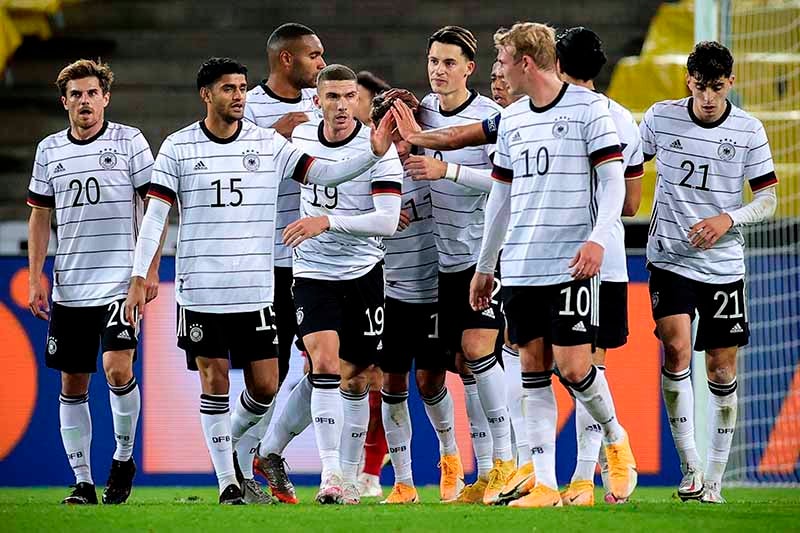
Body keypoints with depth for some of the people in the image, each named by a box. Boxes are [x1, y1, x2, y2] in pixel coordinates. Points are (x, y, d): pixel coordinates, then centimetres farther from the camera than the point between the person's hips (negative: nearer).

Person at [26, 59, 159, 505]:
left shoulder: (129, 141, -1)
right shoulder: (49, 150, 10)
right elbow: (40, 216, 15)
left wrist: (150, 269, -6)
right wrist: (36, 277, 8)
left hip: (120, 281, -4)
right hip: (69, 287, 4)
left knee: (118, 368, -19)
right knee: (73, 385, 4)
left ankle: (124, 457, 2)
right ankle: (83, 481, 12)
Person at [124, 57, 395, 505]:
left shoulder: (269, 144, 4)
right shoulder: (178, 147, -1)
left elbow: (326, 174, 0)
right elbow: (155, 215, -1)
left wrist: (374, 153, -15)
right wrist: (139, 277, -7)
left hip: (256, 290, 2)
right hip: (201, 290, -2)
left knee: (264, 387, 0)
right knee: (214, 381, -1)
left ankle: (231, 442, 29)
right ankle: (227, 481, 7)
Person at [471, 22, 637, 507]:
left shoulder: (589, 107, -3)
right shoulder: (512, 119, 15)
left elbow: (613, 179, -7)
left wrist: (598, 238, -22)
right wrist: (485, 266, 23)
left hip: (571, 264, -6)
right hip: (521, 266, 6)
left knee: (572, 364, -12)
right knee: (534, 369, 2)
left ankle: (616, 439, 16)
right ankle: (545, 486, 2)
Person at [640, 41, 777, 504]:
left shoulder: (748, 130, -4)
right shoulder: (661, 118, -2)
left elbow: (768, 199, -1)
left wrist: (728, 219, -18)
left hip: (724, 267, 1)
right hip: (670, 258, -1)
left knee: (722, 368, 2)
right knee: (676, 349, -19)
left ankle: (715, 479, 12)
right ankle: (689, 466, -12)